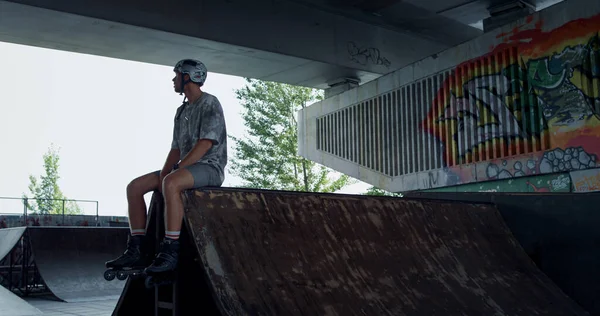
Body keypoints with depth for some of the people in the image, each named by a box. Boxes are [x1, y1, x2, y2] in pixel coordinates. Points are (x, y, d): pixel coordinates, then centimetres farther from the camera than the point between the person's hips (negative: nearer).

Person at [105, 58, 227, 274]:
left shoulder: (209, 104, -7)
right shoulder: (181, 111, 21)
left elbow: (206, 143, -18)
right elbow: (176, 149, 17)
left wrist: (172, 173, -21)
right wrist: (164, 173, -3)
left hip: (210, 167, -9)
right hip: (187, 167, 9)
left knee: (171, 184, -39)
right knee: (135, 187, -4)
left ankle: (170, 252, -37)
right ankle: (137, 250, -7)